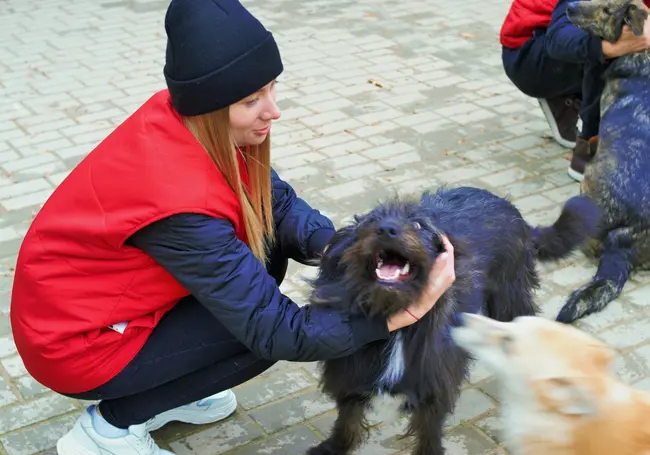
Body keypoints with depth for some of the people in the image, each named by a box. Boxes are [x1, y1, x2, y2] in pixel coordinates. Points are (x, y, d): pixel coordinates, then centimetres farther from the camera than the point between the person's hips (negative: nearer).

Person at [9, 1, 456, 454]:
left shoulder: (182, 120, -14)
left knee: (269, 239, 0)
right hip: (77, 340, -7)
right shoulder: (180, 204, -36)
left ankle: (164, 391, 14)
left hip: (102, 295, 8)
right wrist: (406, 311, -31)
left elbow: (278, 201, -3)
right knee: (263, 327, -10)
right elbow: (276, 331, -29)